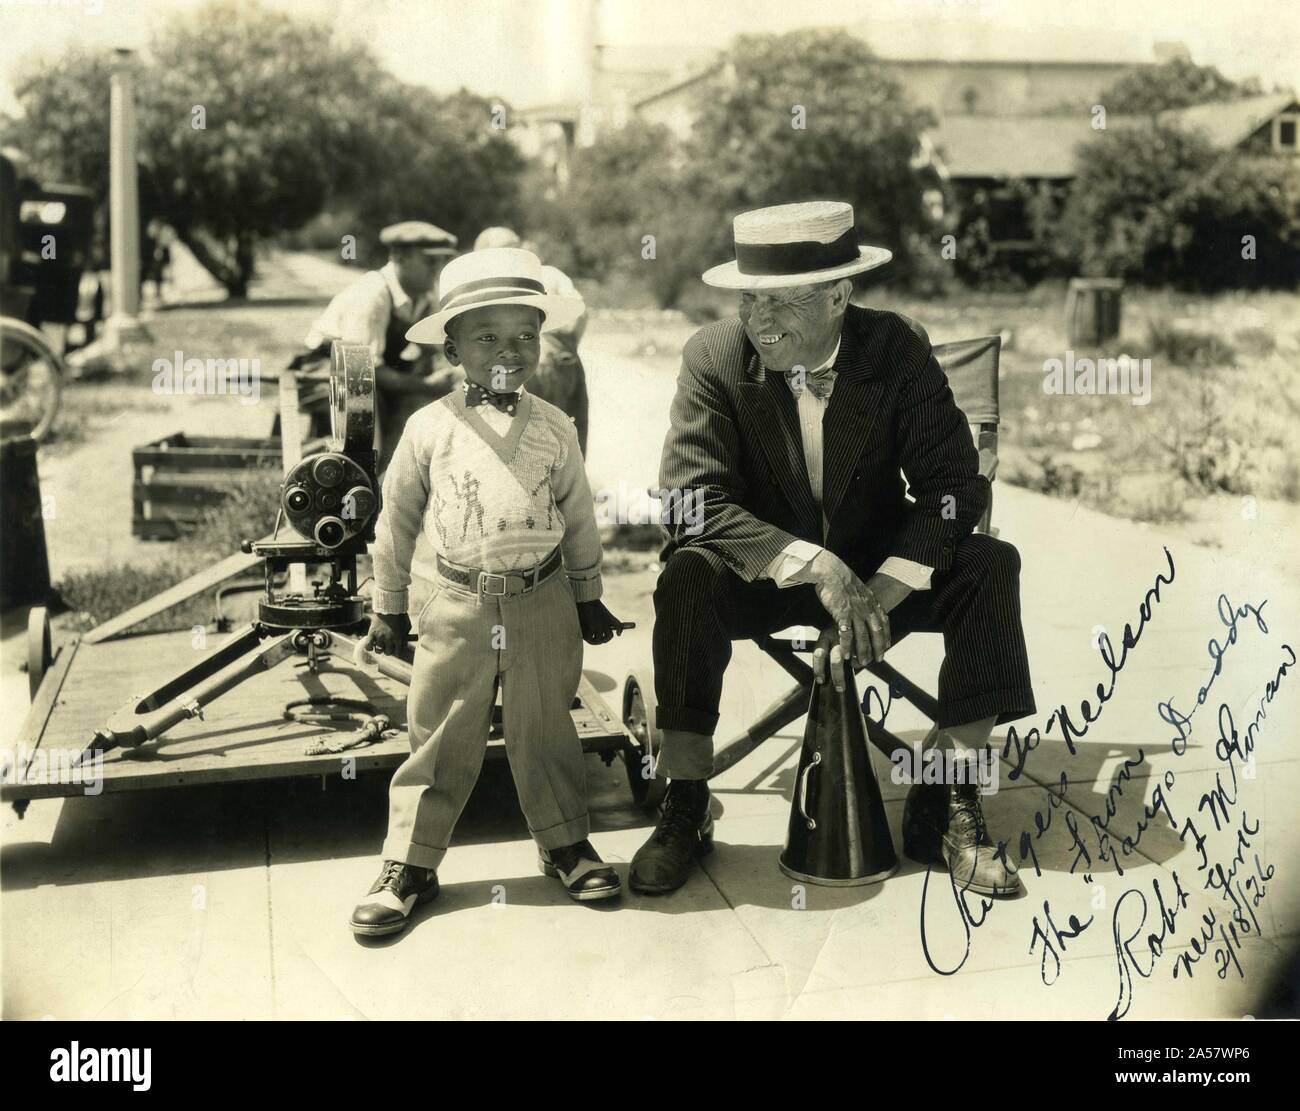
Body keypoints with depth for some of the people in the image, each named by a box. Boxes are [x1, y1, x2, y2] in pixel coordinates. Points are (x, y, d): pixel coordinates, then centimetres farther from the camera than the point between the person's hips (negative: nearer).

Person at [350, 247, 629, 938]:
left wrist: (588, 599, 17)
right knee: (440, 739, 5)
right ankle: (410, 863, 17)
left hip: (544, 604, 1)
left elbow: (579, 518, 13)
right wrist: (388, 608, 10)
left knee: (545, 733, 11)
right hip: (460, 604, -1)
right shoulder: (430, 428, -2)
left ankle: (565, 843, 28)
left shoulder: (553, 428, 3)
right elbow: (396, 521, 6)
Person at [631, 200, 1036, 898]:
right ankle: (685, 810, -19)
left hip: (879, 568, 2)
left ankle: (947, 809, -14)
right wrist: (818, 569, -34)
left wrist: (880, 593, -29)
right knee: (687, 576, -32)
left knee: (990, 566, -23)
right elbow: (692, 502, -23)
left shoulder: (898, 349, -11)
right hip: (761, 574, -1)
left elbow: (954, 485, -15)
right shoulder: (713, 358, -14)